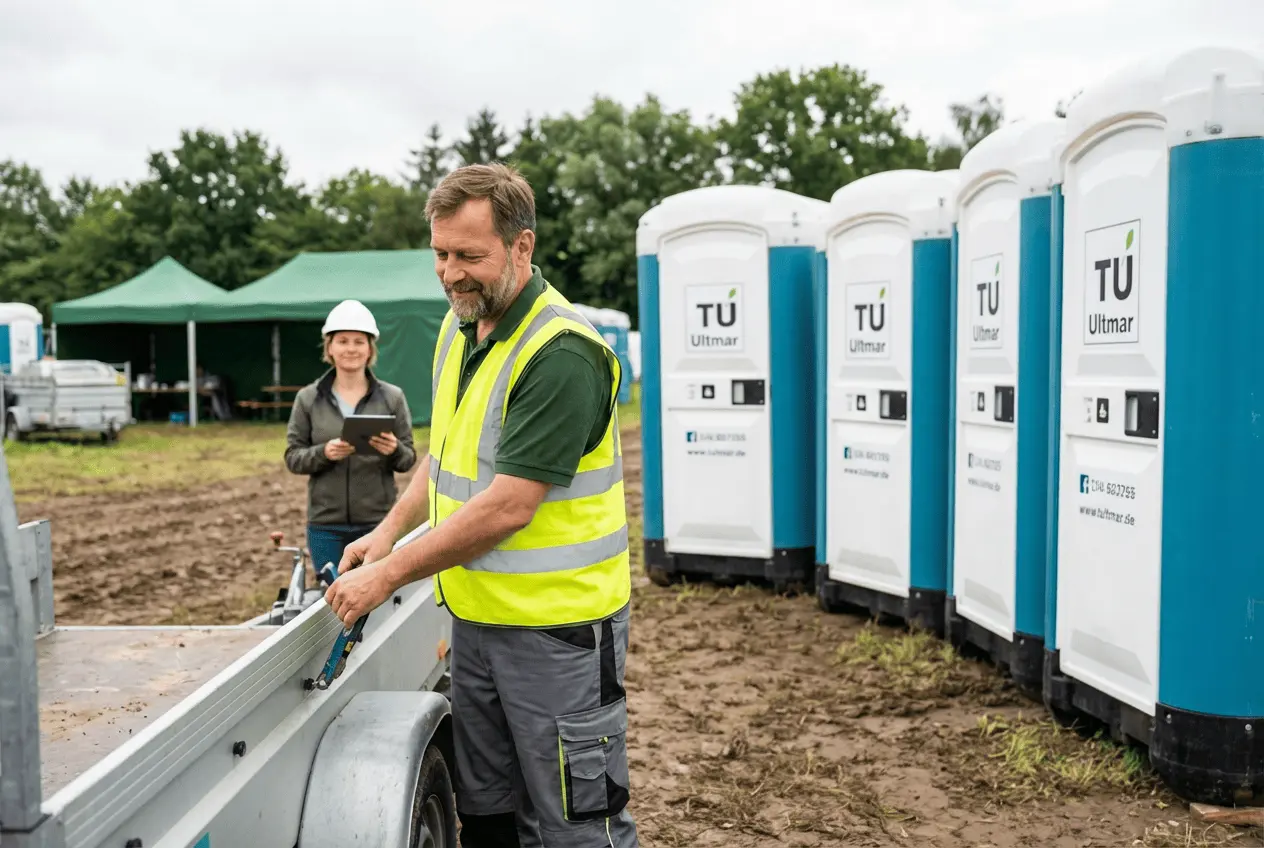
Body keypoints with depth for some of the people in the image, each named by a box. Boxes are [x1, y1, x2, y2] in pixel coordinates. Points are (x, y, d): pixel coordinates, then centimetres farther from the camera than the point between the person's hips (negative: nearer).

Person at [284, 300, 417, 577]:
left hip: (379, 523, -1)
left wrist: (395, 451, -19)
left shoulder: (392, 397, 0)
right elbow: (293, 458, 3)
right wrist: (323, 453, -17)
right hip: (326, 526, 1)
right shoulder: (308, 398, 3)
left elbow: (408, 460, 3)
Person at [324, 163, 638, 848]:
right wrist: (390, 530, 7)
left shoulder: (562, 354, -21)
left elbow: (509, 506, -24)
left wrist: (391, 574, -17)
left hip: (555, 629, -8)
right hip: (474, 617, 8)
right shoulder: (458, 327, 8)